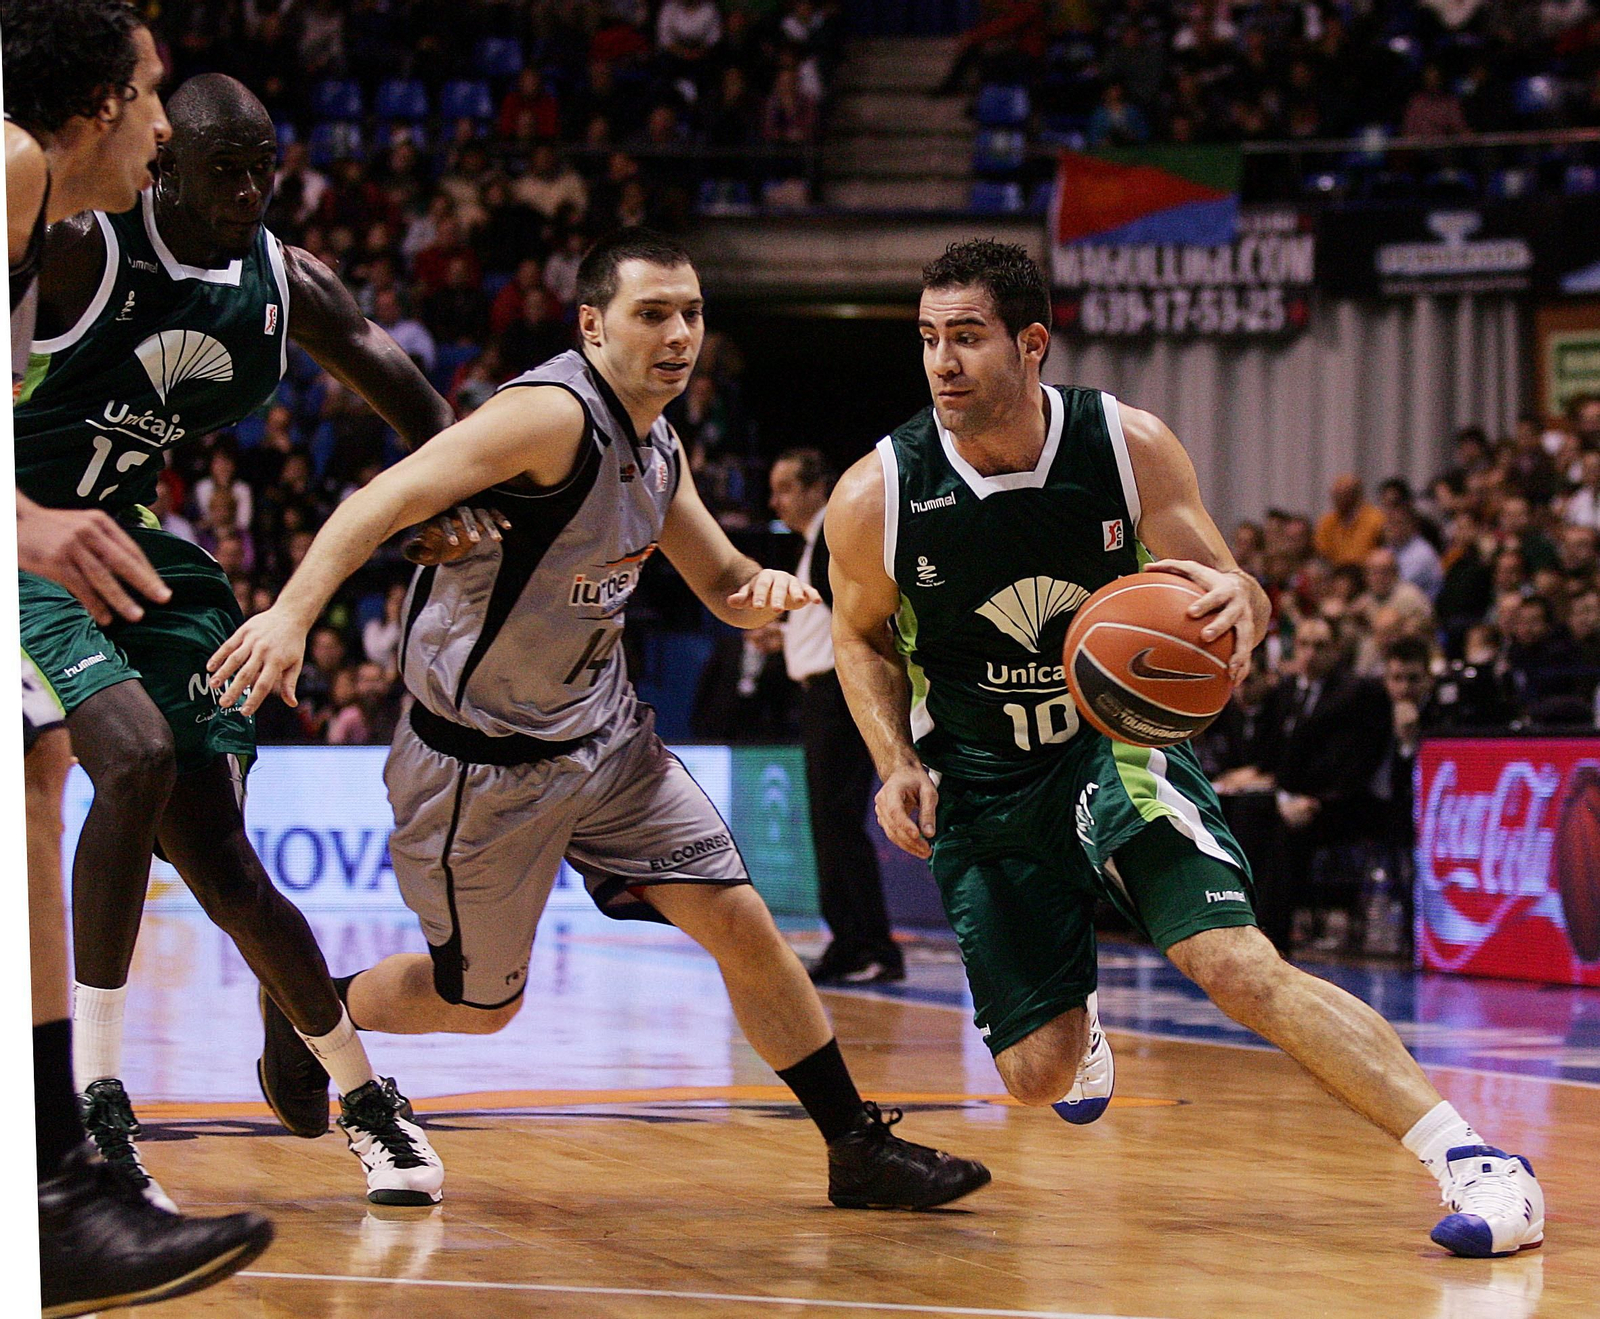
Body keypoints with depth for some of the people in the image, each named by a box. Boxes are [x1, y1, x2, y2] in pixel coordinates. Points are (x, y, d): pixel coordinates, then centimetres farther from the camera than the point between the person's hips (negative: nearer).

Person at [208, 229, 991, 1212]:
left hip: (603, 731, 7)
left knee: (741, 925, 0)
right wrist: (293, 613, -50)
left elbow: (724, 589, 18)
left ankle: (860, 1149, 9)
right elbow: (386, 502, -34)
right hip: (484, 759, -7)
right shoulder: (556, 415, -23)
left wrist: (766, 589, -8)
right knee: (481, 1003, 9)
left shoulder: (659, 449, 4)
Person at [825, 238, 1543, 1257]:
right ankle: (1072, 1015, 41)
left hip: (1116, 743, -1)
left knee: (1241, 969, -24)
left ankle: (1472, 1160, -22)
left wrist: (1238, 603, -31)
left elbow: (1226, 587, -5)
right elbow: (861, 638, 5)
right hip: (980, 783, 1)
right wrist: (898, 767, -11)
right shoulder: (876, 498, -15)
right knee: (1038, 1078, 0)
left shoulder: (1131, 445, -15)